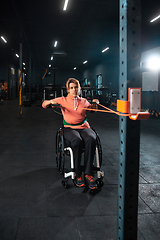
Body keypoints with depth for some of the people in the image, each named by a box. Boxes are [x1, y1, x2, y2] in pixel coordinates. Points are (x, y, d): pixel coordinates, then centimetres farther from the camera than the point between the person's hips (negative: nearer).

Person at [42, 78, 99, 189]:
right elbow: (44, 105, 11)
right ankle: (78, 175, -28)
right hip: (69, 128, -1)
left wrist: (94, 103, 14)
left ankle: (88, 174, -32)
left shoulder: (84, 101, 18)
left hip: (84, 127, 2)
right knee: (77, 140, -38)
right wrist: (51, 102, -12)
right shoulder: (63, 100, 13)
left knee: (91, 139, -35)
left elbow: (92, 109, 36)